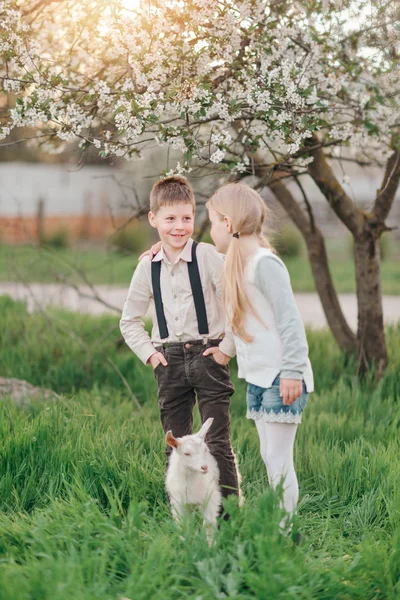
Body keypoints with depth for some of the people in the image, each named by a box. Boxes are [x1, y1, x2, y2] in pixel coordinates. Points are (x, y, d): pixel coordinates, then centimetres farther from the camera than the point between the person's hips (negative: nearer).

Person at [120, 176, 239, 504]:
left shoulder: (208, 257, -7)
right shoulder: (148, 267, 6)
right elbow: (129, 320, 17)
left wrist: (227, 348, -9)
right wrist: (149, 353, 5)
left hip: (208, 355, -4)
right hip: (170, 362, 4)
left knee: (217, 442, -6)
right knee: (176, 445, 9)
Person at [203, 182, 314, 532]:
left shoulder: (265, 263, -16)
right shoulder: (238, 265, 12)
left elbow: (289, 320, -19)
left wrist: (292, 371, -22)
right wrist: (227, 348, 17)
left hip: (280, 379, -9)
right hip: (257, 377, 9)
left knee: (278, 459, -5)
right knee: (269, 456, 12)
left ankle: (283, 530, 2)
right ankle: (275, 525, 19)